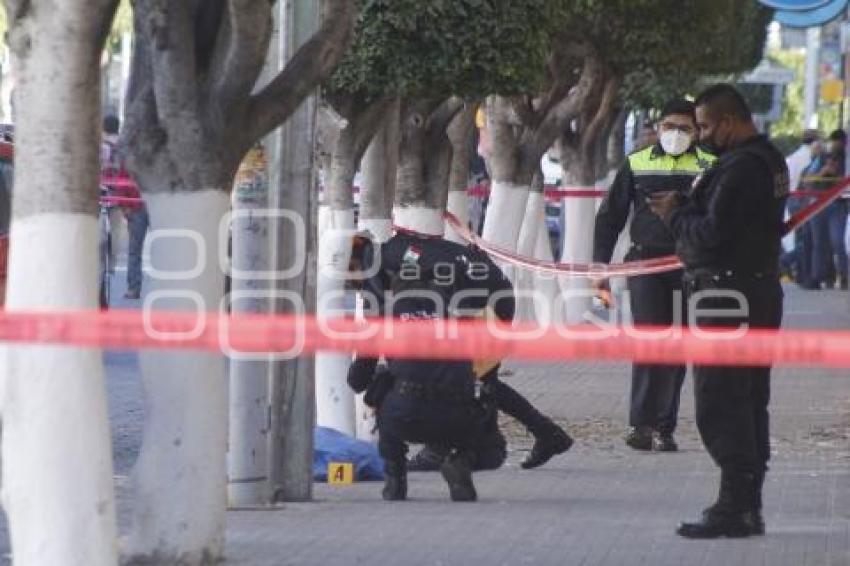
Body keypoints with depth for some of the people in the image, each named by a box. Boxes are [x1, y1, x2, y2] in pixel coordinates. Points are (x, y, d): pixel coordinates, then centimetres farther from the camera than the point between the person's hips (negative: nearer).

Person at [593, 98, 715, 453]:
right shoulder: (637, 164, 7)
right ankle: (642, 423, -14)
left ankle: (663, 428, 10)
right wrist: (600, 266, 6)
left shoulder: (709, 167, 4)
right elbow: (610, 216, 11)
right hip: (645, 262, 0)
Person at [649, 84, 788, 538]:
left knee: (720, 403, -7)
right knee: (749, 403, 13)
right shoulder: (769, 160, 14)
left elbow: (713, 233, -22)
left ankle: (734, 507, -7)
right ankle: (747, 506, 19)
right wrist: (686, 205, 8)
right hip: (761, 291, 11)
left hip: (729, 298, -11)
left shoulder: (740, 167, -19)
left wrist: (674, 215, -6)